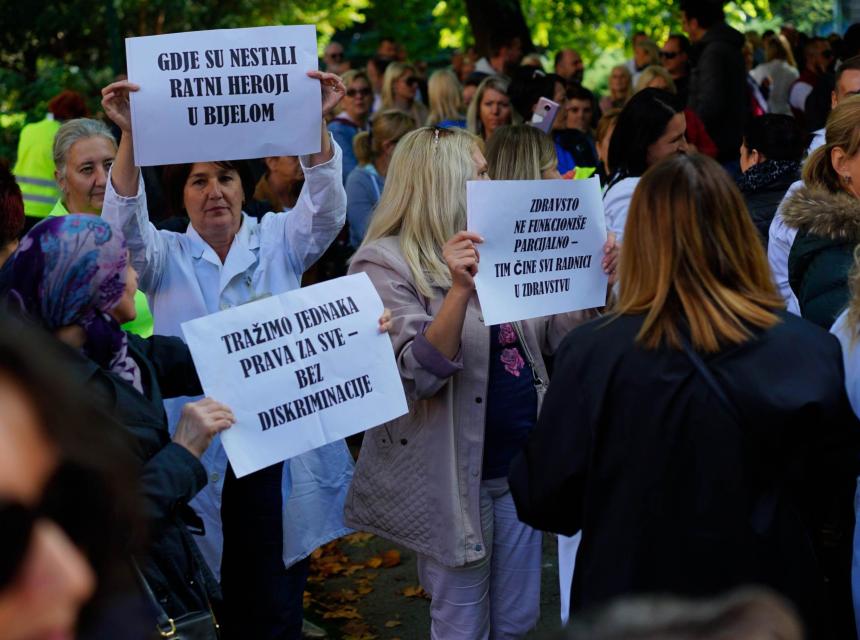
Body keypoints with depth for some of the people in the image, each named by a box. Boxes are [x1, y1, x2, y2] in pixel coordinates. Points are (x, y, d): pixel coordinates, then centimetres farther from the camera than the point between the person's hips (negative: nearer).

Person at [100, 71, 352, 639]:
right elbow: (125, 223, -12)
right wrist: (130, 136, -28)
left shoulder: (278, 242, 8)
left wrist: (318, 124, -26)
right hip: (198, 456, 0)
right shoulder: (165, 256, 6)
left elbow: (324, 208, -10)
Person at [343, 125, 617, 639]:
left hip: (520, 461, 7)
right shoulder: (386, 263, -13)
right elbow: (418, 375, -22)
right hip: (457, 476, -7)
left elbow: (553, 336, 11)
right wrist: (460, 289, -33)